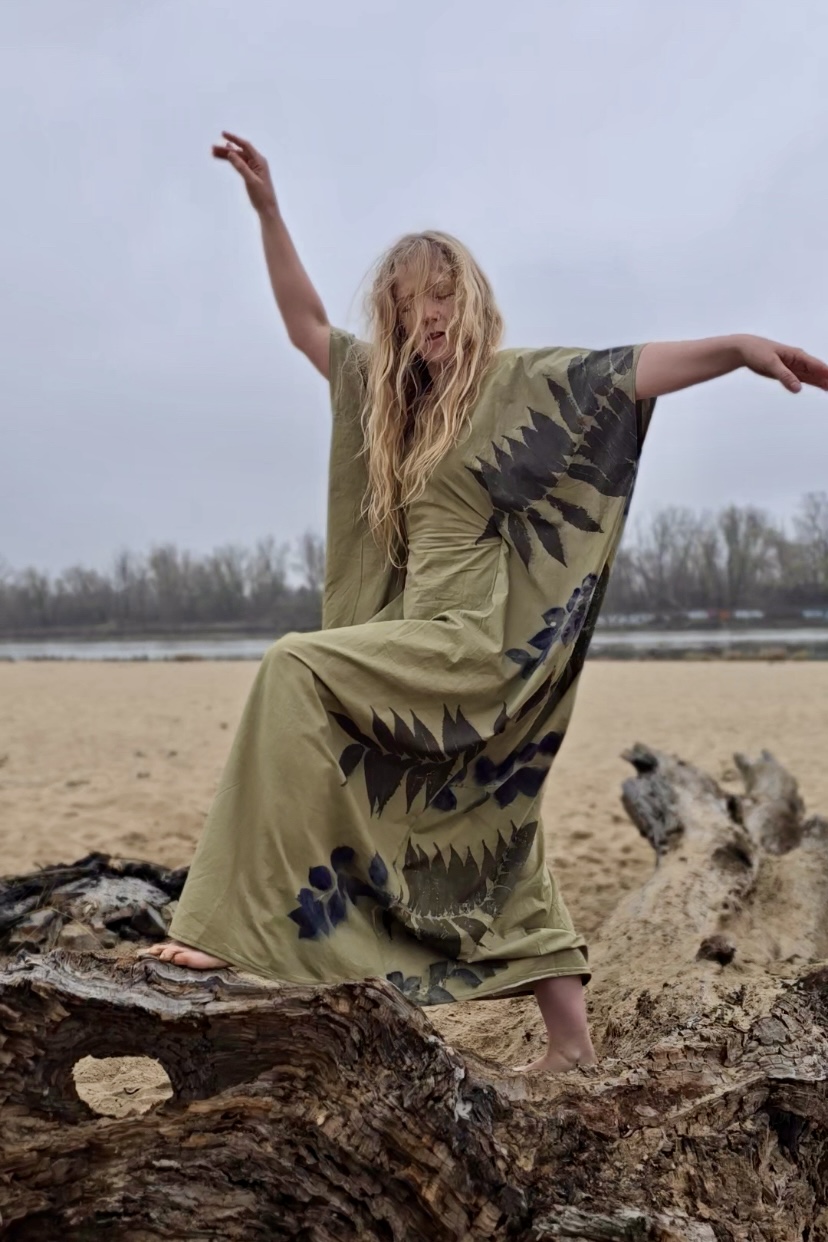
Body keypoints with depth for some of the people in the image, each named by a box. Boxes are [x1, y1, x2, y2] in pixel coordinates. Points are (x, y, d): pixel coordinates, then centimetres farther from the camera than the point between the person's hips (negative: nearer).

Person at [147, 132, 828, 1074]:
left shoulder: (522, 382, -1)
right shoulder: (391, 390, 18)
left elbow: (633, 368, -11)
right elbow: (306, 322, 24)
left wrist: (737, 347, -26)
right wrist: (266, 205, 21)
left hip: (476, 646, -8)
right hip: (424, 649, 8)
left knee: (295, 668, -22)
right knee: (493, 846, 9)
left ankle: (239, 920, -23)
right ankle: (570, 1041, 18)